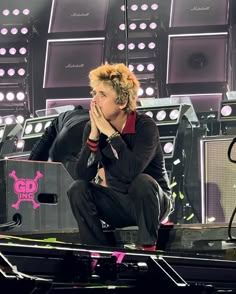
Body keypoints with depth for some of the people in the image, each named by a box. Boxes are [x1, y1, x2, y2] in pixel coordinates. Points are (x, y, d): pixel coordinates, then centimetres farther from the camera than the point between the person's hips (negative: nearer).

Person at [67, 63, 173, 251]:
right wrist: (94, 135, -26)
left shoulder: (145, 126, -21)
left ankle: (147, 247, -18)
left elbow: (131, 171, -36)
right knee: (77, 189, -18)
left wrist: (110, 133, -32)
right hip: (117, 203, 4)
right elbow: (83, 175, -17)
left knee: (143, 181, -34)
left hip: (150, 203, -4)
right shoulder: (92, 127, -7)